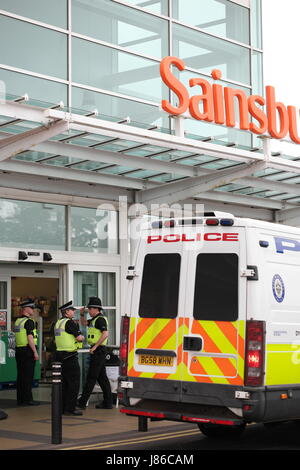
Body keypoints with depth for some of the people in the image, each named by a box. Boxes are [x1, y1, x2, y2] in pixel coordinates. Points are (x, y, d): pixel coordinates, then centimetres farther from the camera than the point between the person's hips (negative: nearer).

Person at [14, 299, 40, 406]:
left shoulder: (17, 321, 13)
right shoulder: (29, 321, -13)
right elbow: (30, 338, -19)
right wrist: (35, 352, -16)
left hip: (19, 350, 8)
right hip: (28, 351, -8)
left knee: (20, 376, 11)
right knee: (28, 376, -4)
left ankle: (20, 399, 14)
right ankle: (27, 399, -1)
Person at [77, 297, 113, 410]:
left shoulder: (100, 319, -14)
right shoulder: (95, 319, 18)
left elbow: (105, 334, -25)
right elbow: (84, 323, 33)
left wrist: (95, 346, -24)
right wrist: (82, 314, 14)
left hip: (98, 351, -10)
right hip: (97, 351, 10)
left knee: (91, 377, -7)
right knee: (102, 377, 11)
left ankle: (82, 402, -4)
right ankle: (108, 402, 13)